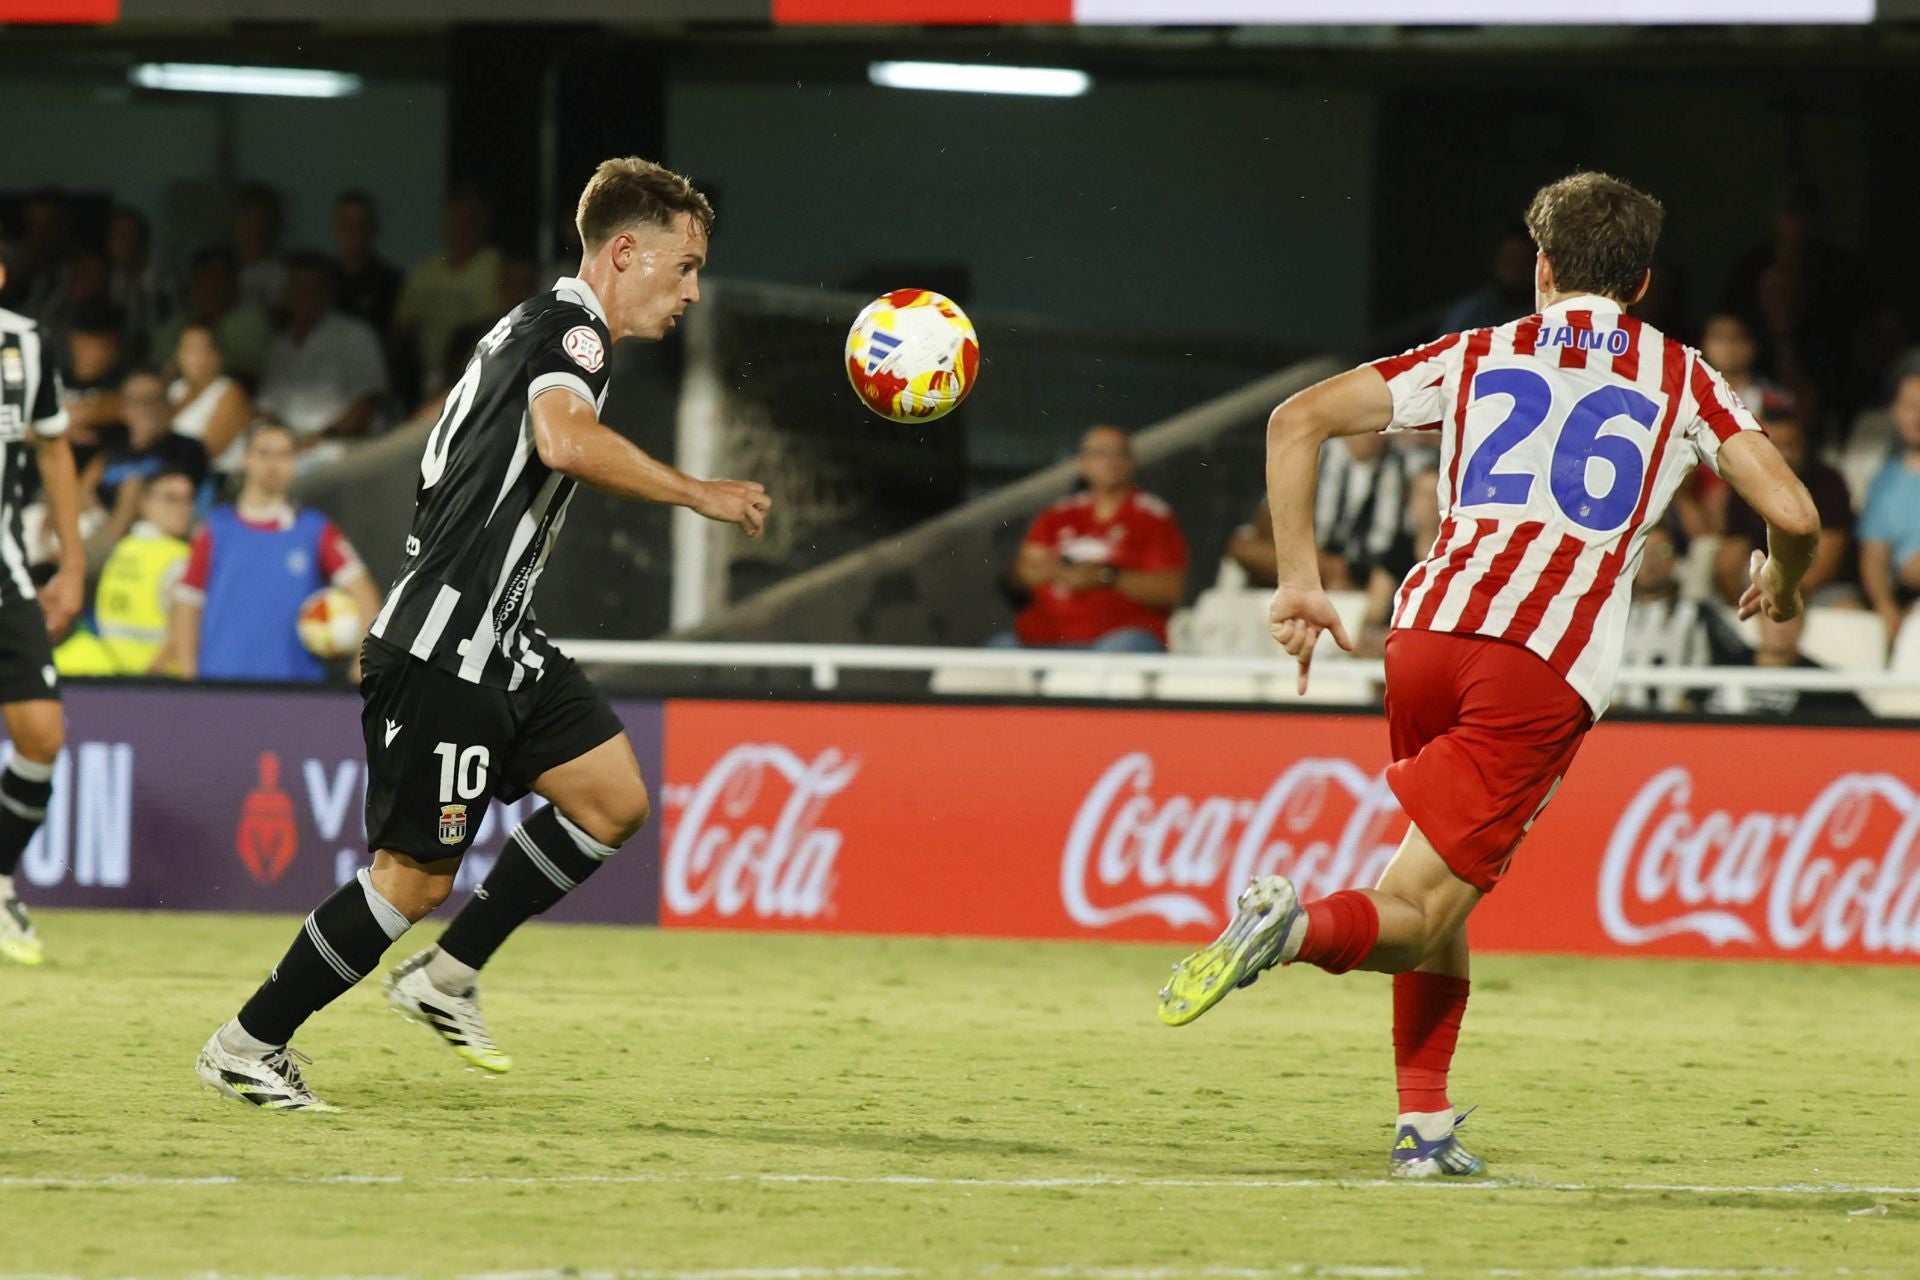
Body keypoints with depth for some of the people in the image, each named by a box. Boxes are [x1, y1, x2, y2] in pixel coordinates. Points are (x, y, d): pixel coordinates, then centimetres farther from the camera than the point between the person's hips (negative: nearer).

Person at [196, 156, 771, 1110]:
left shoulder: (543, 328, 18)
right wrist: (697, 494, -28)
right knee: (418, 877, -6)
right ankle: (248, 1045, 5)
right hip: (443, 647, -11)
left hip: (497, 642, 11)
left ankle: (446, 977, 13)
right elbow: (566, 439, -35)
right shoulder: (571, 327, -14)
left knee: (613, 800, 6)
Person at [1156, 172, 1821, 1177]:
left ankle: (1424, 1123, 16)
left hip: (1429, 632, 3)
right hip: (1550, 671, -3)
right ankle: (1297, 927, -35)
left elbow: (1297, 421, 12)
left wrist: (1299, 583, 14)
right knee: (1413, 917, -4)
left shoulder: (1478, 356, 21)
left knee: (1437, 892, 24)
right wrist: (1780, 583, 28)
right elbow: (1792, 512, 5)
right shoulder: (1680, 379, 16)